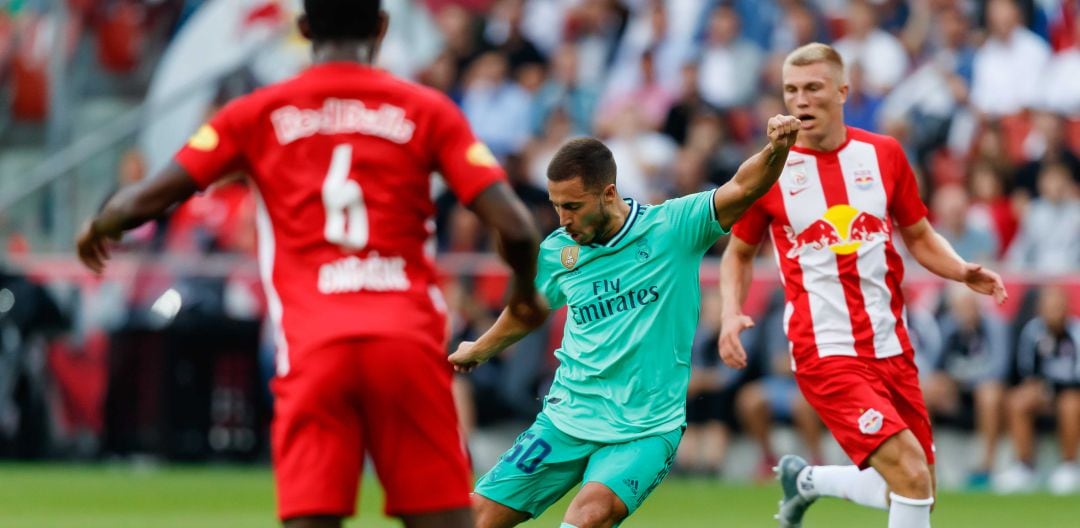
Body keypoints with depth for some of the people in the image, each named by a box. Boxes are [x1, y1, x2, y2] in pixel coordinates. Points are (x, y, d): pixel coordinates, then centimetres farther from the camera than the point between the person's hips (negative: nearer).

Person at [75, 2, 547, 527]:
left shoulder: (258, 113, 9)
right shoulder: (427, 110, 8)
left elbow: (144, 200, 6)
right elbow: (514, 226, 1)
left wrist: (99, 228, 28)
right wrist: (526, 290, 22)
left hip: (311, 347, 0)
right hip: (408, 342, 0)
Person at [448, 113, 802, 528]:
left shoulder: (671, 228, -8)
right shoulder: (556, 252, 2)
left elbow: (743, 188, -21)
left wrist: (775, 150, -41)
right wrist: (479, 350, 40)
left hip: (646, 429, -4)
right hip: (566, 421, 4)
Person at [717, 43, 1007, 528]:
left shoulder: (883, 154, 5)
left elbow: (920, 237, 16)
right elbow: (739, 252, 12)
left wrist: (963, 272, -3)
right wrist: (731, 313, -5)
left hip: (891, 349, 5)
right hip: (827, 354, -5)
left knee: (915, 489, 10)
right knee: (910, 474, -21)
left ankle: (805, 480, 34)